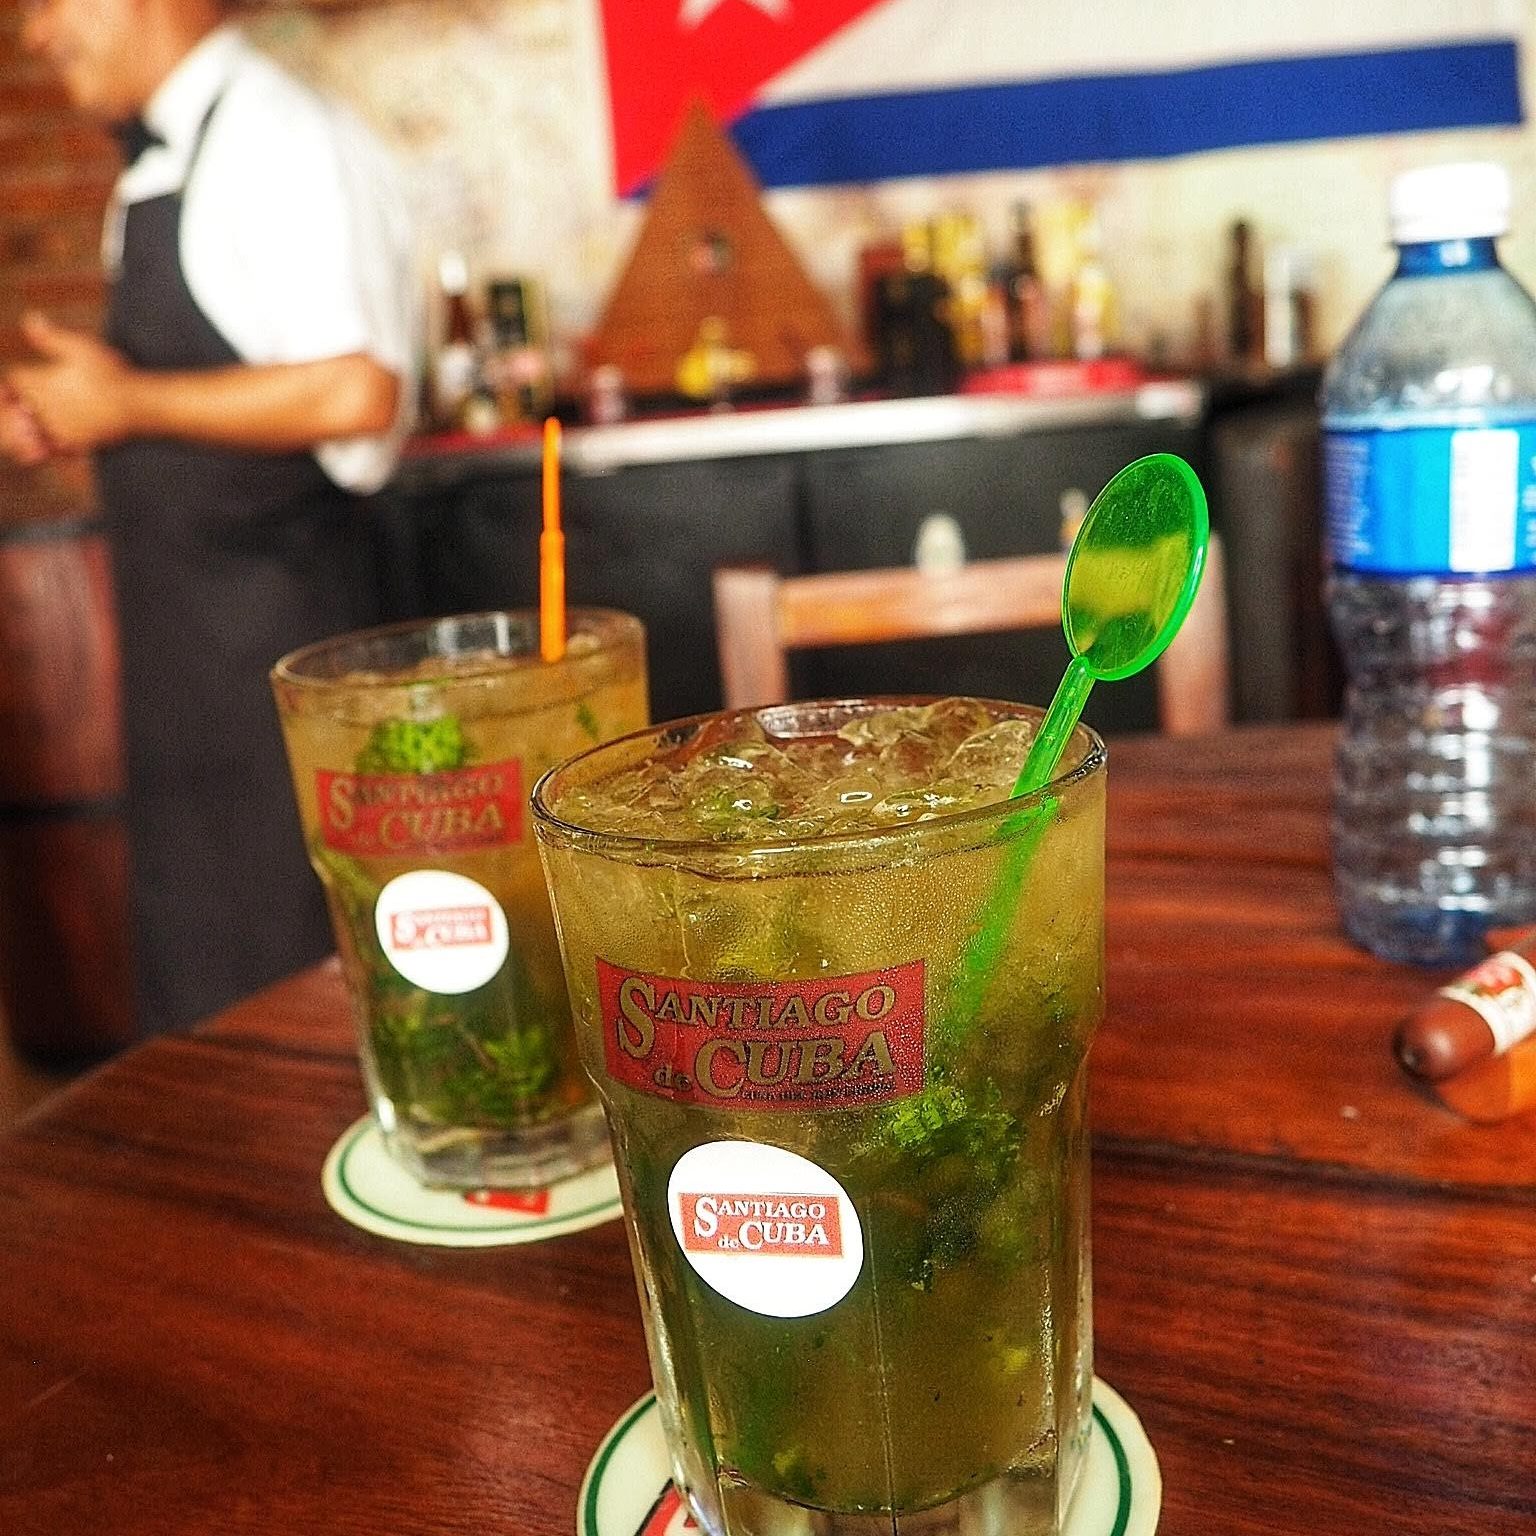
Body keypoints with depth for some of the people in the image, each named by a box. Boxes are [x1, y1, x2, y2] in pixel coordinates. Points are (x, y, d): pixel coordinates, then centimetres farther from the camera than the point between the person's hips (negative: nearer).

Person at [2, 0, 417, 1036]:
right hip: (181, 608, 9)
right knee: (194, 953, 18)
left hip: (275, 610, -9)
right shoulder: (160, 166, 14)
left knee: (284, 961, 1)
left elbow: (354, 395, -25)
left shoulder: (281, 140, -13)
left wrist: (125, 402, -15)